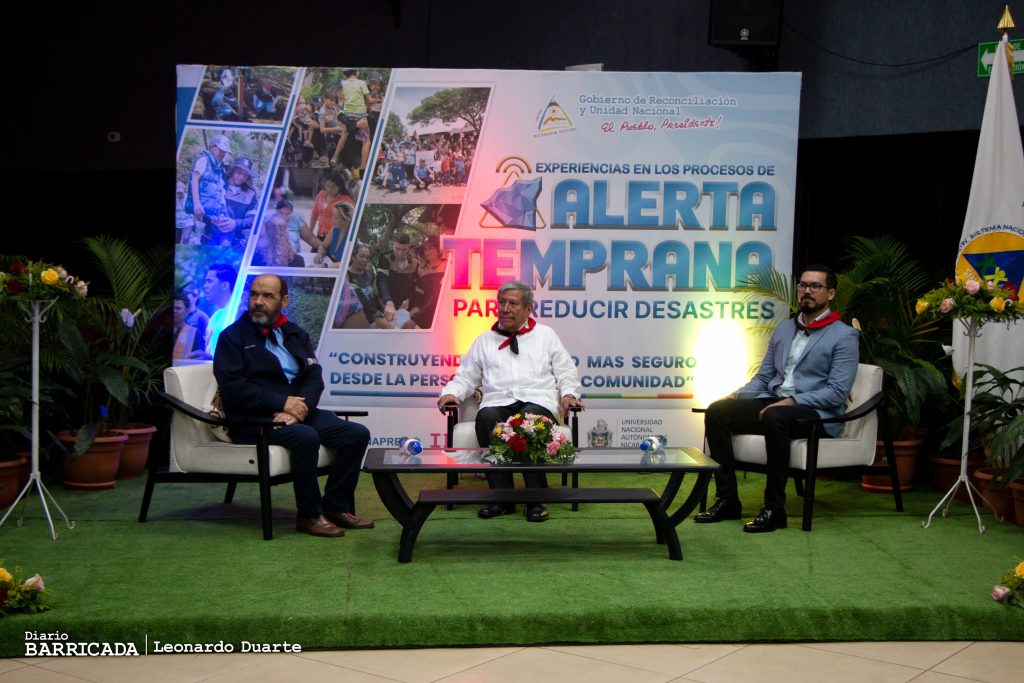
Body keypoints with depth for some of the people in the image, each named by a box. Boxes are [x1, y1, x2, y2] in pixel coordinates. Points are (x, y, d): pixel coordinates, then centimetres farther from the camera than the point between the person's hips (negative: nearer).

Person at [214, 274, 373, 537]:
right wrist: (282, 403, -17)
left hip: (297, 411, 6)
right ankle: (309, 515, -18)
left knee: (357, 434, -12)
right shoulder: (233, 336, 2)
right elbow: (232, 386, -11)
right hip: (254, 420, -6)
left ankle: (336, 508, -4)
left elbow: (314, 376, 6)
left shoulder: (296, 335, 17)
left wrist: (298, 407, -15)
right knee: (305, 437, -34)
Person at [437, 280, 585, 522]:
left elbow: (566, 372, 19)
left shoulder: (546, 336, 23)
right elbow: (466, 376, 21)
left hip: (537, 401, -1)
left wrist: (568, 394, -1)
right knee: (486, 418, -36)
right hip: (498, 401, 2)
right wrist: (451, 393, 1)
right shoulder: (484, 341, 25)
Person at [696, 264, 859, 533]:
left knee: (774, 418, -39)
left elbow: (837, 392, -11)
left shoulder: (844, 336, -1)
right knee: (717, 411, -17)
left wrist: (792, 402, -22)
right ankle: (727, 500, -14)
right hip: (771, 402, 6)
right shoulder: (784, 329, 20)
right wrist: (737, 395, 0)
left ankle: (774, 509, -29)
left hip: (817, 413, -6)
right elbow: (763, 377, 20)